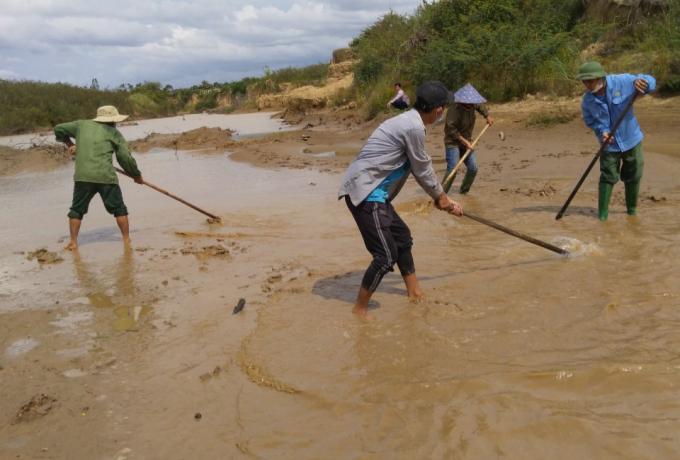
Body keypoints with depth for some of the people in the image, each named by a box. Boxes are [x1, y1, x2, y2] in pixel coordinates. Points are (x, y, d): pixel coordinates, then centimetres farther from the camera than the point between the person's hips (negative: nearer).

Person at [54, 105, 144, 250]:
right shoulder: (114, 133, 9)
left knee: (77, 210, 15)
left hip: (83, 176, 2)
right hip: (106, 176, -2)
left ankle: (73, 242, 11)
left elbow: (59, 129, 21)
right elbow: (126, 158, 7)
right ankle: (126, 239, 12)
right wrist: (136, 175, 19)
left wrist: (69, 144, 34)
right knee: (119, 209, 12)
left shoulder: (82, 125, 15)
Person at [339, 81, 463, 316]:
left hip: (370, 190, 11)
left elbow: (421, 167, 22)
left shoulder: (409, 121, 15)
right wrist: (441, 197, 9)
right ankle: (359, 310, 6)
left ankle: (414, 292, 38)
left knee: (402, 236, 22)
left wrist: (441, 197, 26)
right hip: (364, 191, -11)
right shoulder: (414, 127, -17)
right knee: (386, 255, -9)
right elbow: (422, 170, -8)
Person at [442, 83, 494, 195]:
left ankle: (464, 191, 23)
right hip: (453, 143, -8)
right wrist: (465, 142, -23)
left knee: (473, 168, 5)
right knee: (452, 170, -19)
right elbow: (452, 131, -24)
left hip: (466, 142, 8)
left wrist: (487, 116, 17)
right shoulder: (454, 111, -24)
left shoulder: (472, 106, 0)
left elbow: (481, 105, 25)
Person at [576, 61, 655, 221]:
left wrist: (640, 82, -35)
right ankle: (602, 214, 3)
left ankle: (632, 208, 33)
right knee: (608, 178, -6)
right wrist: (602, 131, -19)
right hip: (609, 145, 0)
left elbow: (650, 81, -10)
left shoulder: (623, 82, -18)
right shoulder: (587, 101, -12)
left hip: (631, 140, 0)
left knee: (633, 177, 13)